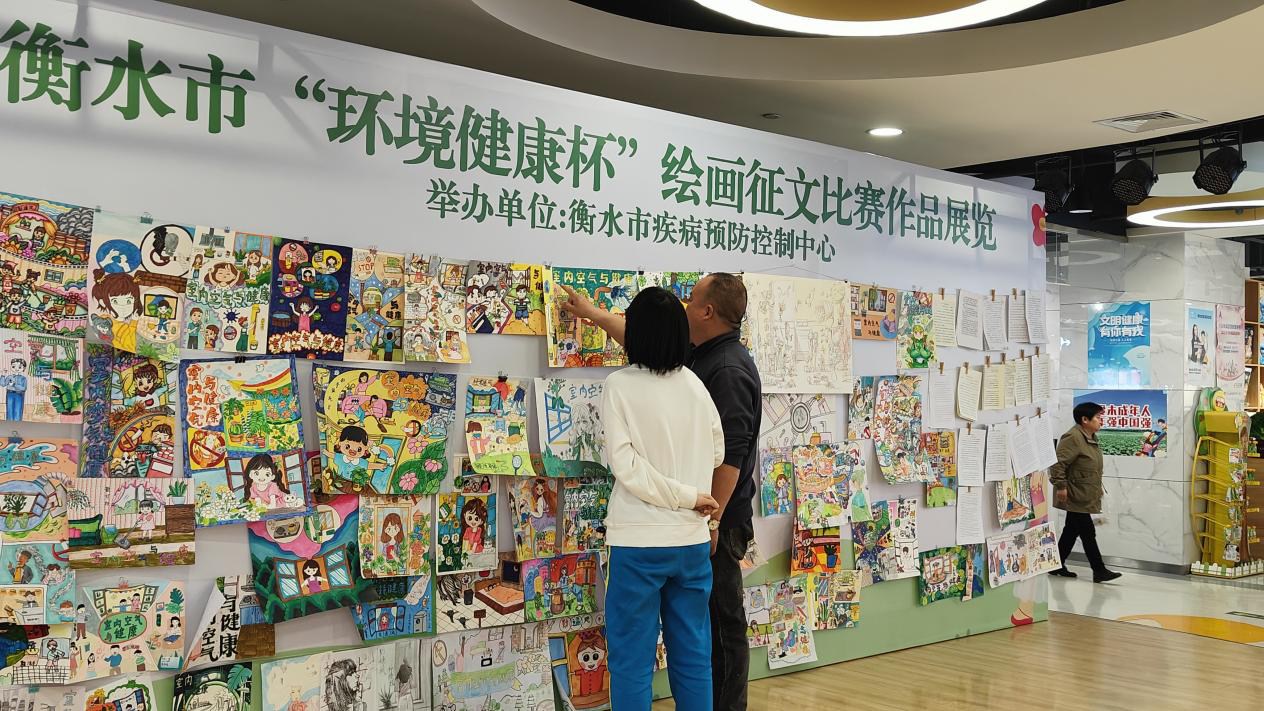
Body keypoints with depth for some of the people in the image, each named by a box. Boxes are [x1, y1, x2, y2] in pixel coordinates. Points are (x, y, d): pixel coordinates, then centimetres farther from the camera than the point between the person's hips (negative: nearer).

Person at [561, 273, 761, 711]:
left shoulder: (729, 370, -18)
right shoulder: (700, 356, 12)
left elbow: (730, 456, -22)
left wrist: (712, 520, -22)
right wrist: (594, 314, 34)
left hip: (717, 520, -10)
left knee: (723, 621, 0)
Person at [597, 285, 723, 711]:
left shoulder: (619, 386, -9)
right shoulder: (695, 385, 2)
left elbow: (626, 465, -14)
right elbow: (716, 455, 11)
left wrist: (689, 497, -10)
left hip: (638, 542, -4)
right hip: (693, 540, 4)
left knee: (632, 659, 5)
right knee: (693, 655, 14)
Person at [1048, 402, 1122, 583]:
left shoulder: (1092, 438, 13)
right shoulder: (1073, 438, -20)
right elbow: (1058, 463, -24)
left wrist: (1098, 486, 25)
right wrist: (1061, 486, -25)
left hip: (1084, 496, 11)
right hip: (1074, 496, -10)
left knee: (1071, 531, 15)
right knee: (1088, 533, -6)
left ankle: (1057, 566, 23)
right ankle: (1099, 571, -1)